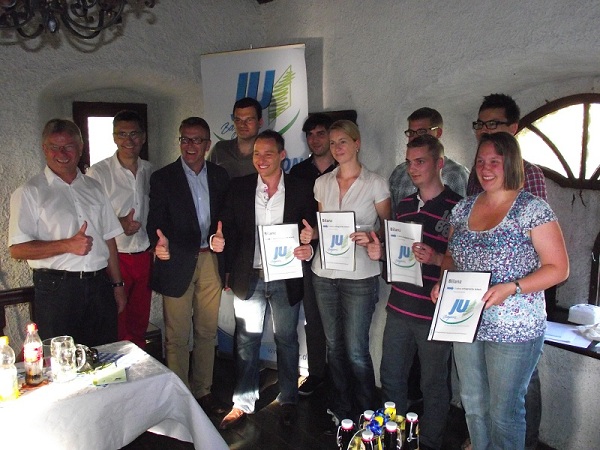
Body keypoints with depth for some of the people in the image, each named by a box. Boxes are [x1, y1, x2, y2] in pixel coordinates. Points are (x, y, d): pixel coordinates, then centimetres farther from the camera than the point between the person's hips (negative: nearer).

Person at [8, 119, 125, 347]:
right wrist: (67, 245, -18)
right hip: (56, 290, -4)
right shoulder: (29, 192, -1)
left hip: (100, 286, 4)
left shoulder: (94, 188, 13)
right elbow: (17, 249, -8)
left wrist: (117, 285, 11)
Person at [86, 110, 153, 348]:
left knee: (139, 325, 14)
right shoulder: (98, 172, -7)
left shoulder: (150, 171, 7)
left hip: (144, 257, 4)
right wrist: (118, 224, -20)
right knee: (116, 327, 3)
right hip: (113, 258, -4)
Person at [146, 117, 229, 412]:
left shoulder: (220, 176, 8)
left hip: (211, 261, 3)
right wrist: (159, 243, -29)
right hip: (178, 263, -3)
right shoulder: (163, 178, -2)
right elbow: (154, 223, -6)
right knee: (177, 337, 3)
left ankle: (202, 391, 29)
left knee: (207, 332, 13)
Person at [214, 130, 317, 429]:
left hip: (286, 278, -1)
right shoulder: (239, 187, 1)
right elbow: (229, 227, 3)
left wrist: (310, 250, -19)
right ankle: (243, 403, 28)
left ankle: (288, 400, 33)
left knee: (287, 340, 14)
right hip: (249, 277, 1)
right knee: (246, 341, 11)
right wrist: (219, 240, -18)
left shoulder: (301, 189, -3)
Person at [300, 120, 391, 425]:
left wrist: (371, 238, -19)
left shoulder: (375, 183, -4)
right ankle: (340, 408, 33)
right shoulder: (322, 183, 9)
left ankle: (365, 414, 22)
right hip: (324, 273, 5)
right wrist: (312, 234, -3)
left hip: (360, 275, -4)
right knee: (333, 345, 14)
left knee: (356, 349, -1)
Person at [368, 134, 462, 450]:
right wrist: (380, 252, 1)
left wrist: (436, 259, -26)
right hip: (399, 308, 6)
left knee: (433, 385, 11)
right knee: (391, 377, 18)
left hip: (435, 314, -6)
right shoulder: (404, 206, 11)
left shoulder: (457, 207, -9)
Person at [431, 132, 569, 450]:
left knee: (504, 412, 8)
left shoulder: (532, 210, -11)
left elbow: (558, 268, -11)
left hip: (514, 329, -5)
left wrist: (511, 287, -24)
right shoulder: (463, 208, 6)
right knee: (473, 405, 19)